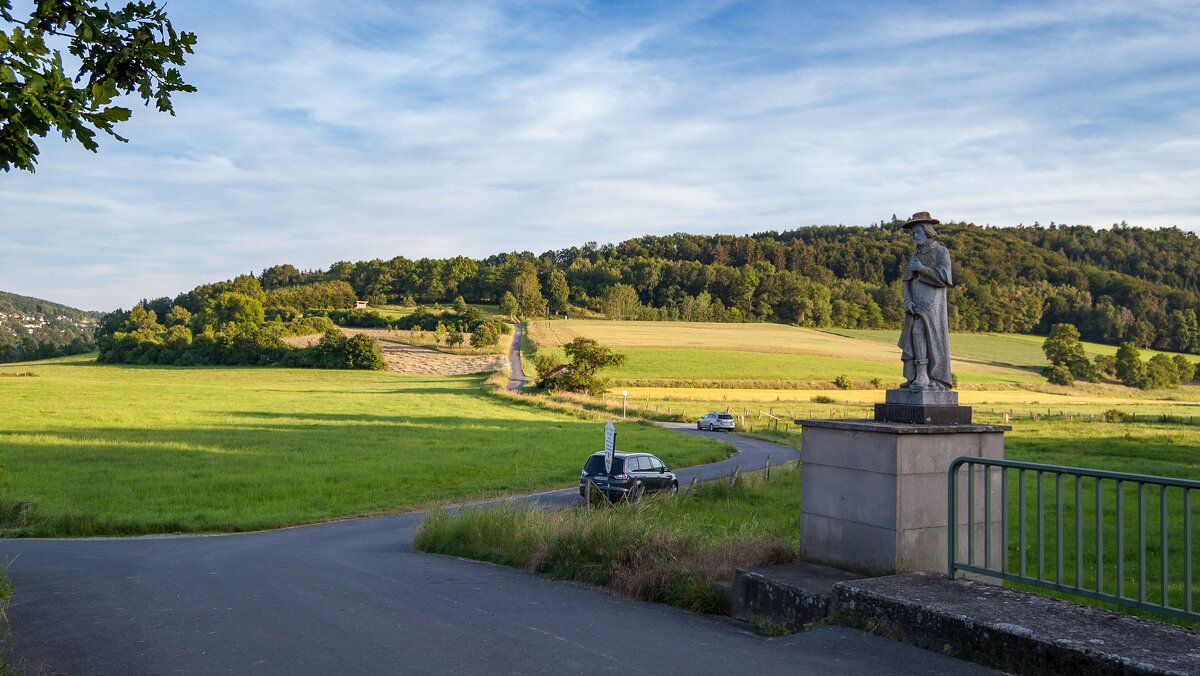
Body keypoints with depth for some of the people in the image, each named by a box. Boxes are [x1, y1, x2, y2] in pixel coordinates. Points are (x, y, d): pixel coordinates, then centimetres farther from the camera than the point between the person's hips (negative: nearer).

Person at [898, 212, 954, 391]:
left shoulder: (941, 252, -2)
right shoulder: (916, 253, 18)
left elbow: (944, 278, -12)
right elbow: (907, 279, 14)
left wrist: (922, 268, -14)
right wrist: (907, 299, -1)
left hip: (931, 305, -6)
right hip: (915, 305, 6)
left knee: (932, 342, -10)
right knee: (912, 341, -1)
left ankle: (935, 381, -8)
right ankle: (913, 379, 0)